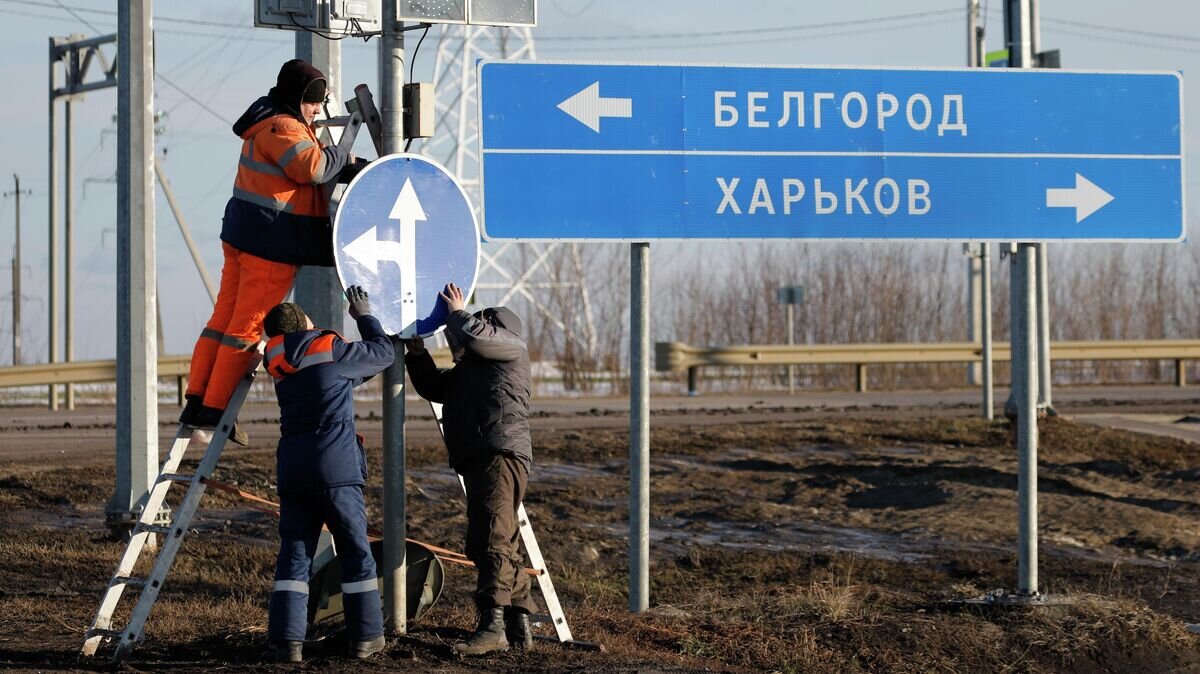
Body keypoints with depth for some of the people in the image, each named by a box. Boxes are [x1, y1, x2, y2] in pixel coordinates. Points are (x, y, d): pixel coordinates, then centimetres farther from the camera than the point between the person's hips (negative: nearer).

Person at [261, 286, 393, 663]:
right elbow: (384, 353, 12)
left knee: (294, 555, 4)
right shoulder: (331, 350, -1)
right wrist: (364, 316, 25)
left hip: (292, 468, 5)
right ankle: (365, 636, 10)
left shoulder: (279, 363, 15)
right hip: (336, 466, -5)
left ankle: (286, 640, -6)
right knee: (355, 553, 6)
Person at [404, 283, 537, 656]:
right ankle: (519, 625, 12)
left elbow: (473, 335, -12)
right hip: (478, 461, 11)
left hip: (500, 455, -11)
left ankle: (492, 625, -29)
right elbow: (435, 388, 31)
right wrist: (417, 354, 20)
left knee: (490, 541, -20)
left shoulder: (508, 345, 5)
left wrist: (456, 312, 6)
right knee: (503, 547, 10)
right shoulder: (466, 368, 33)